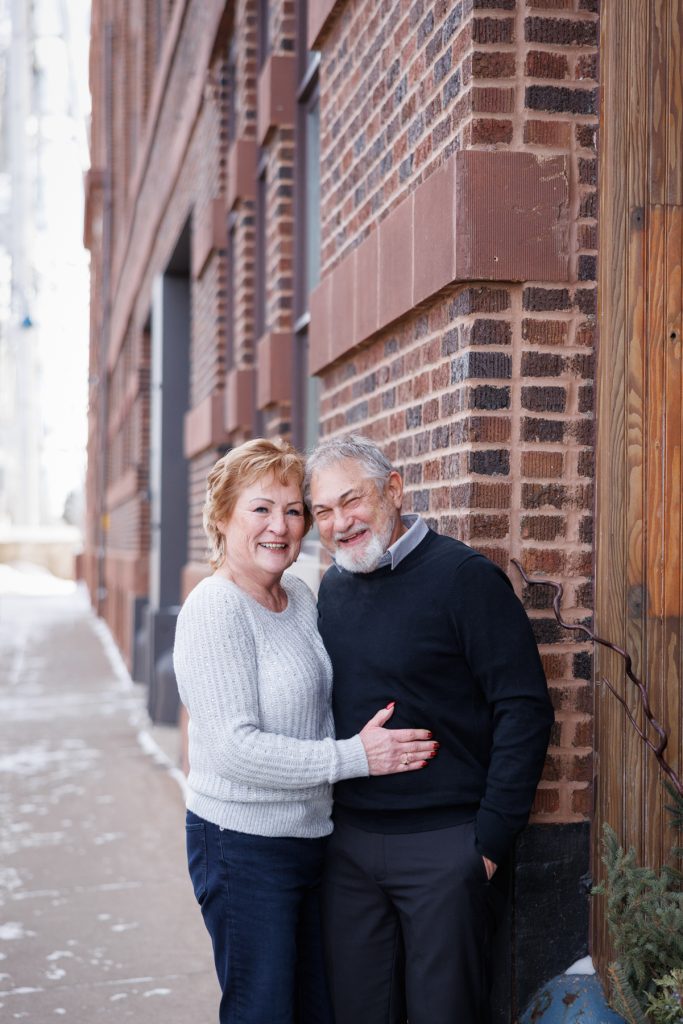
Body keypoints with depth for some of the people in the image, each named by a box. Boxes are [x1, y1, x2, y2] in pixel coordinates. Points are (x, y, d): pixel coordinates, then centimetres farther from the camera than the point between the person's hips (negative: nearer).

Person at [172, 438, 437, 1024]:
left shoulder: (301, 597, 7)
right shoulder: (215, 609, -17)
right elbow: (235, 748, -23)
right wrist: (354, 757, -22)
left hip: (312, 838, 8)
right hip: (245, 845, -8)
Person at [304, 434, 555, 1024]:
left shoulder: (464, 576, -12)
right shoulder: (333, 588, 9)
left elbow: (524, 709, -14)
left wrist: (492, 837, -15)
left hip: (444, 844, -6)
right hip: (348, 843, 6)